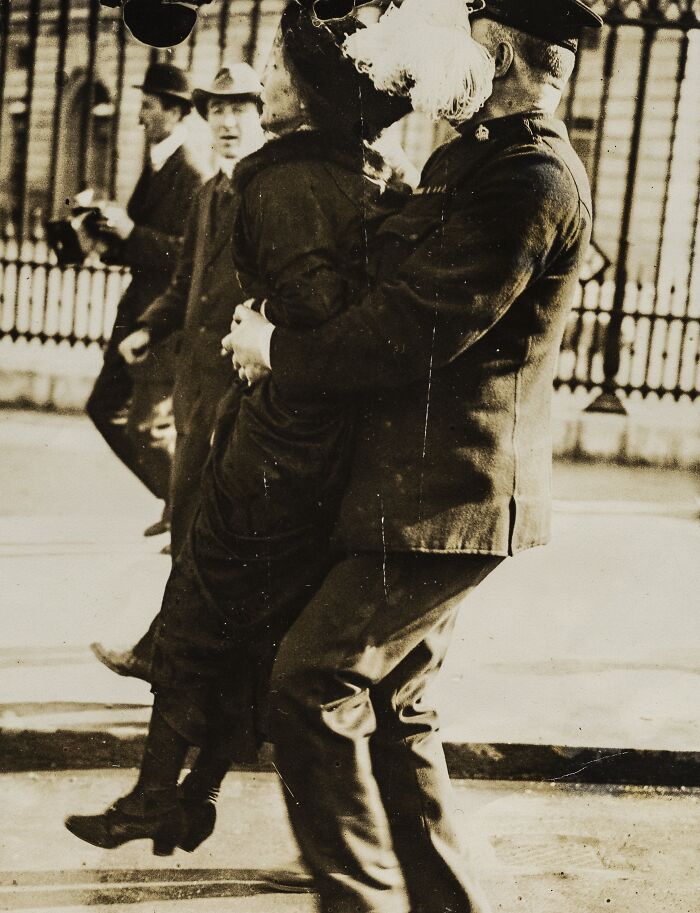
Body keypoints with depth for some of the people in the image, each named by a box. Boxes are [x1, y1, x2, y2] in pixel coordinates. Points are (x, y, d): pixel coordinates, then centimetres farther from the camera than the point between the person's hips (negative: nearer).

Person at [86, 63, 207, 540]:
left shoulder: (193, 177, -16)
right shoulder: (156, 168, 13)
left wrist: (131, 231, -25)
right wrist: (107, 231, 2)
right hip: (140, 312, 10)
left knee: (144, 425, -6)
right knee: (105, 408, 12)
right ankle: (178, 502, 22)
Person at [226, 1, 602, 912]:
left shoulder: (531, 180, -18)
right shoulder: (477, 157, 17)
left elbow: (415, 330, -20)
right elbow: (412, 288, 20)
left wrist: (280, 354, -8)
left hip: (449, 495, -10)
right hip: (435, 488, 10)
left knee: (313, 685, -8)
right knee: (391, 703, 15)